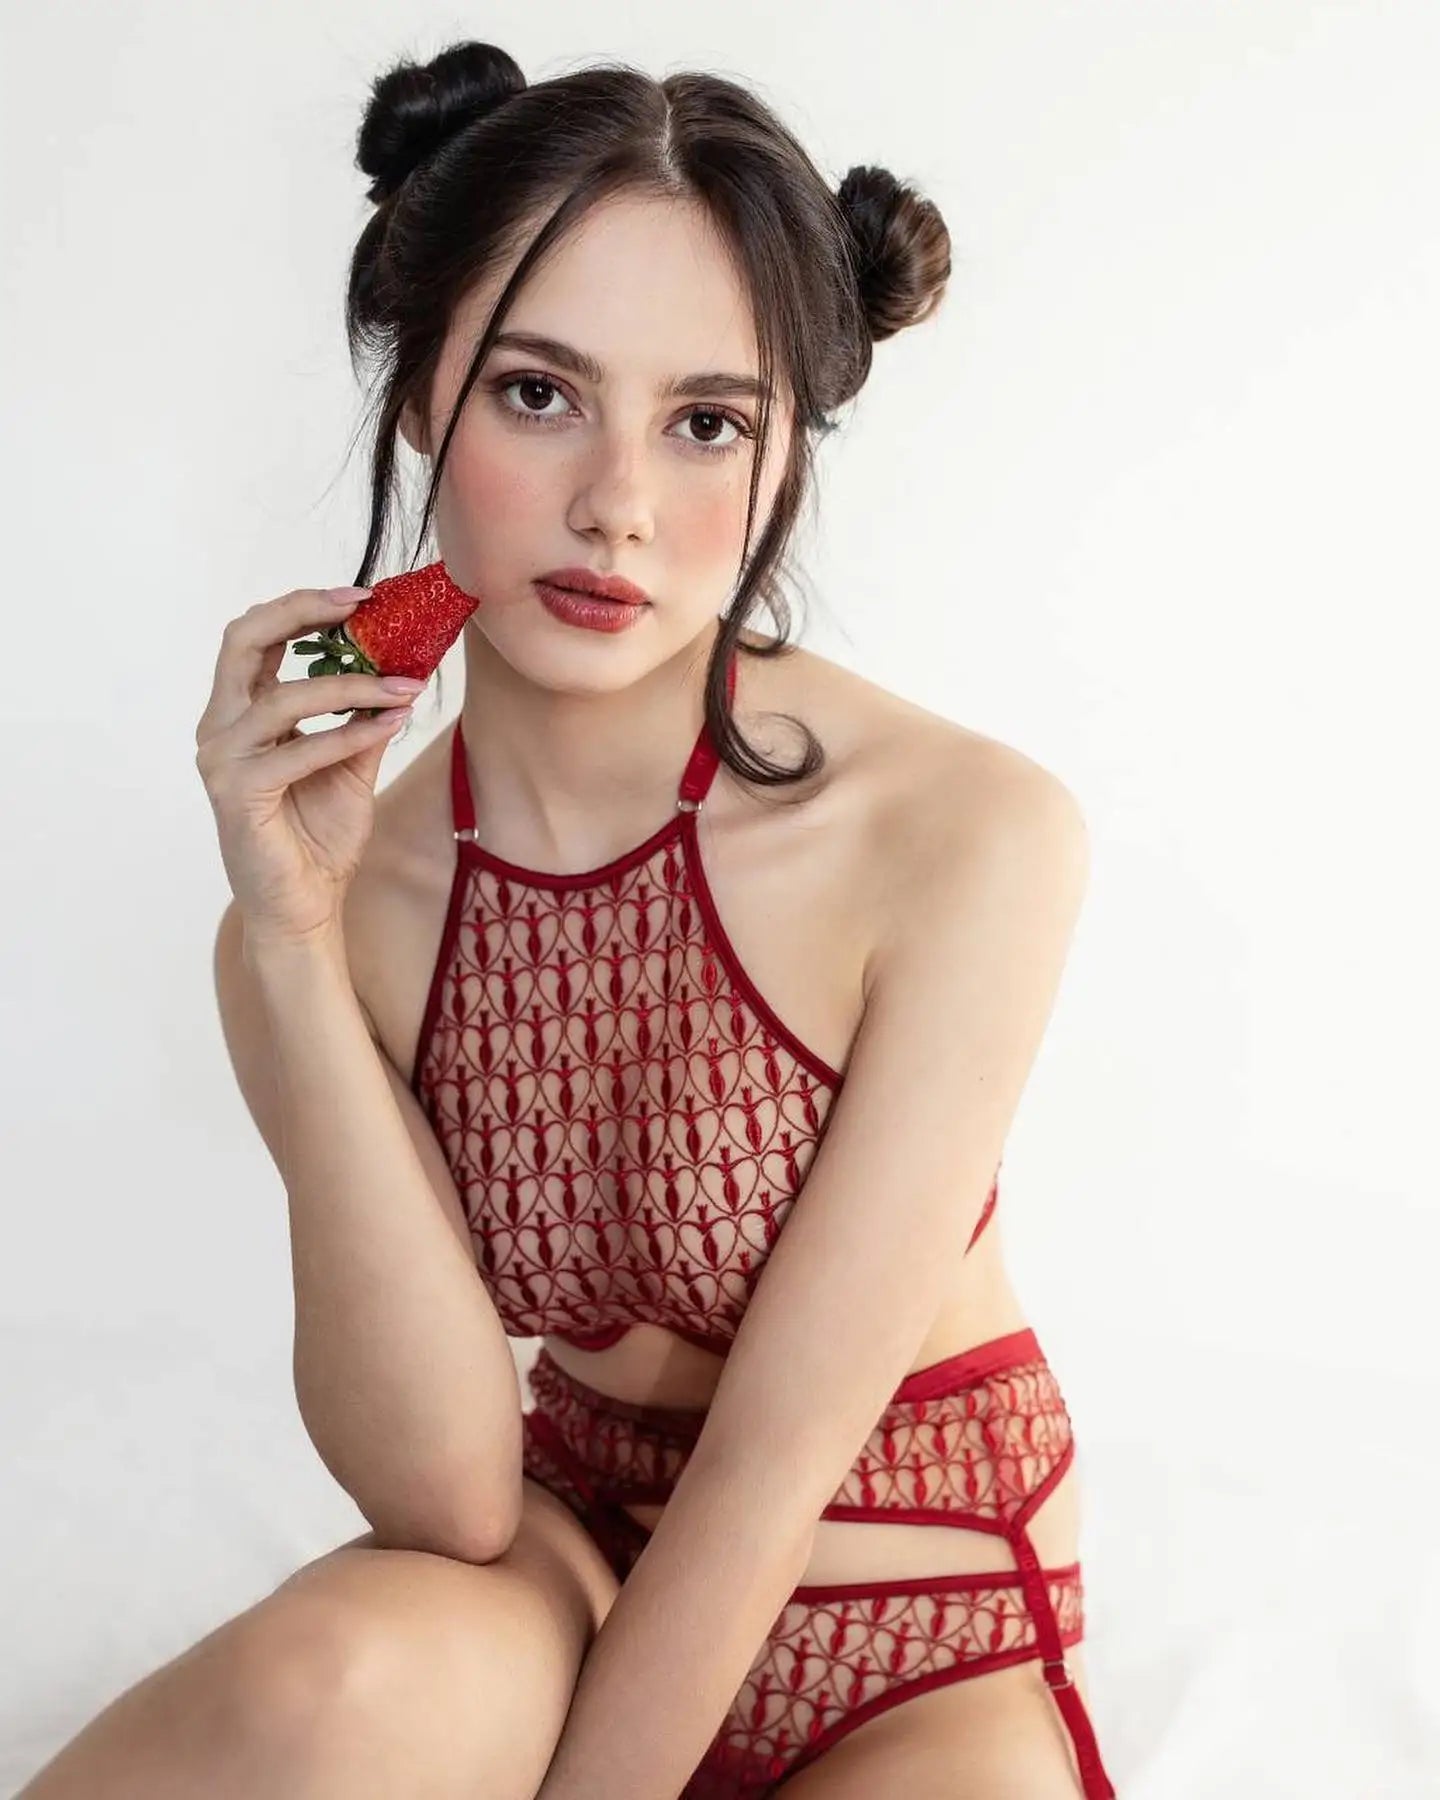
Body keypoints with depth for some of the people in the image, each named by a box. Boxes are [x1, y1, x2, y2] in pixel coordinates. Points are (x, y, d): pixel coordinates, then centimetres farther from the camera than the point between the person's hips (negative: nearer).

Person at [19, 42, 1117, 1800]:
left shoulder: (967, 834, -21)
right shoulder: (349, 899, -10)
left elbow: (775, 1463, -19)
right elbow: (444, 1494, -17)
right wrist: (294, 953, -25)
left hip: (912, 1649, -1)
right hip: (572, 1579, 2)